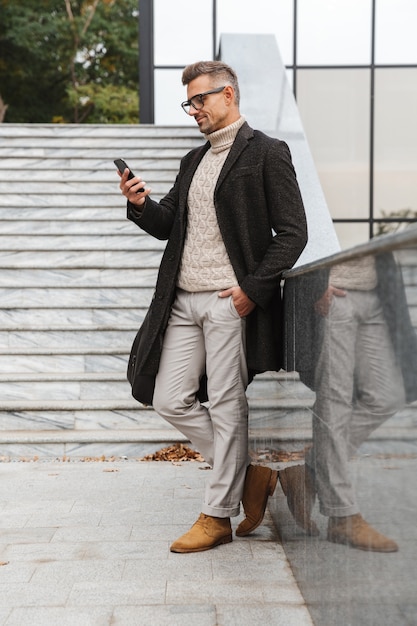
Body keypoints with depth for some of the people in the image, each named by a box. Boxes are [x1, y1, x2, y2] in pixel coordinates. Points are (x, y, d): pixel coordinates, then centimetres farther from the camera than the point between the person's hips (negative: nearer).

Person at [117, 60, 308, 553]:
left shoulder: (266, 153, -1)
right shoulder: (193, 161, 21)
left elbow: (292, 232, -7)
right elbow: (167, 224, 22)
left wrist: (254, 288, -15)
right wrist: (140, 204, 0)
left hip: (232, 302, -7)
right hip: (183, 301, 8)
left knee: (226, 407, -1)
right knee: (170, 400, 5)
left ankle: (217, 516, 11)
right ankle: (248, 474, 21)